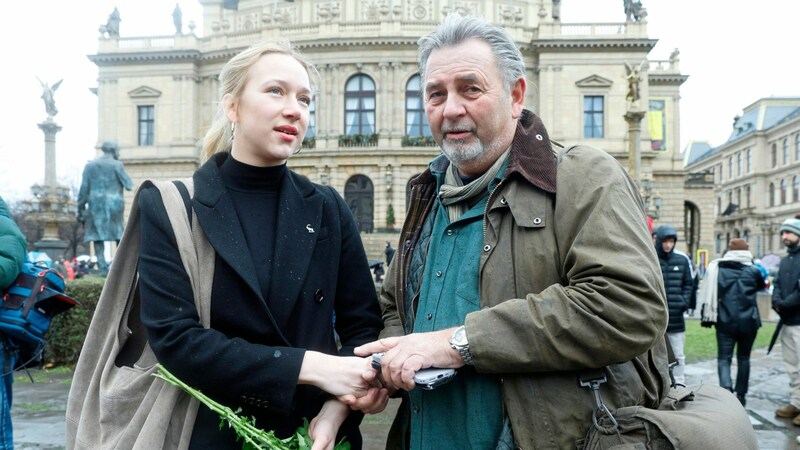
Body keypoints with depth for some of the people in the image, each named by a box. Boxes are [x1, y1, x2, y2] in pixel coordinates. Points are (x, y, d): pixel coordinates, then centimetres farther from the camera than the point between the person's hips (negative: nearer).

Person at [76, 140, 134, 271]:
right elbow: (129, 185, -3)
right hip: (114, 204, -2)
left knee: (97, 235, 5)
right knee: (120, 235, 9)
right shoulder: (117, 165, -1)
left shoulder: (90, 165, 8)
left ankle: (102, 263, -2)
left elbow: (84, 189, 5)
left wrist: (81, 209, 9)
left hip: (95, 205, 2)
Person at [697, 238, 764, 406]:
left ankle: (726, 392, -20)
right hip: (748, 322, 1)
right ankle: (740, 396, 23)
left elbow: (708, 293, 0)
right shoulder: (753, 271, 0)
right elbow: (761, 286, 22)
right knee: (743, 358, 16)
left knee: (724, 358, 3)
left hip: (725, 322, -1)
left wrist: (707, 316, 7)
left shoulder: (718, 269, 1)